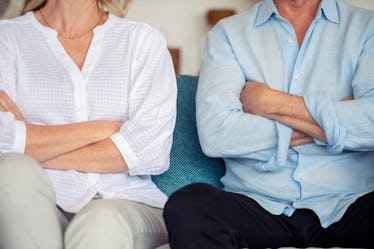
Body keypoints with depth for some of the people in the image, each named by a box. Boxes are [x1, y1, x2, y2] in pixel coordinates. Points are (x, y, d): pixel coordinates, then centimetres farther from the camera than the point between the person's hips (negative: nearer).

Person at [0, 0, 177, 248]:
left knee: (103, 221, -35)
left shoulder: (144, 39, 11)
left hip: (125, 204, -1)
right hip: (38, 211, 2)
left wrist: (42, 150, -6)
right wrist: (96, 129, -4)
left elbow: (152, 149, -5)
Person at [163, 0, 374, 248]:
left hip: (348, 206, -1)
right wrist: (333, 118, -3)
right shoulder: (228, 33, 11)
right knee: (186, 205, -29)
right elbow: (214, 134, -7)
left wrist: (272, 103, -4)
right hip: (257, 205, 2)